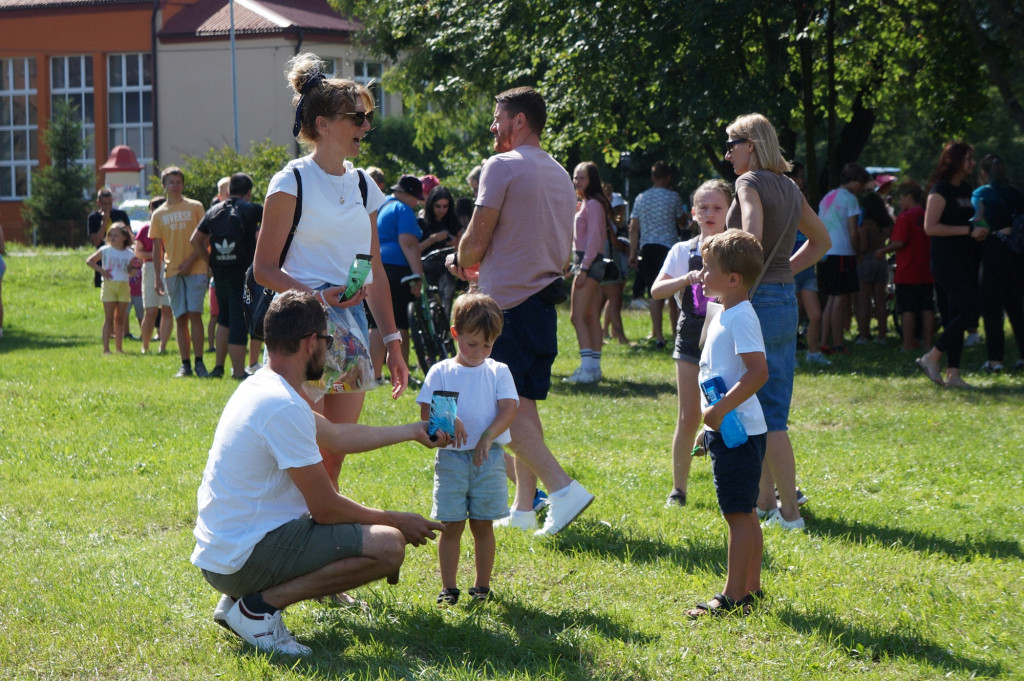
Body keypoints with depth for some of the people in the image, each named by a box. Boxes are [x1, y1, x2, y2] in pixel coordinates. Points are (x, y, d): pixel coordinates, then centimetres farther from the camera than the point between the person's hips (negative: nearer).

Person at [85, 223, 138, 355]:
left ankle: (119, 348, 14)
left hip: (123, 287, 3)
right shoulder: (105, 251, 0)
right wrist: (101, 271, -7)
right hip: (109, 285, -3)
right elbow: (89, 261, 5)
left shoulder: (129, 254, 5)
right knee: (109, 319, -5)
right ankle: (106, 348, -5)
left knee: (120, 319, 8)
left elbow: (130, 273, 10)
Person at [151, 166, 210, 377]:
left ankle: (199, 362, -8)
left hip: (195, 270, -2)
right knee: (180, 318, 3)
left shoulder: (195, 207, 4)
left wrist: (190, 261, -10)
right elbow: (157, 248, 11)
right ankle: (185, 364, 6)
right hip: (172, 271, 2)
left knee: (194, 314, -10)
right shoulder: (159, 214, 10)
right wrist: (157, 277, 5)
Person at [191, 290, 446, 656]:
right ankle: (260, 607, -10)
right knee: (388, 544, -16)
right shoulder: (283, 407, -20)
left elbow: (337, 436, 26)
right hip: (242, 560, -10)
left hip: (219, 550, 10)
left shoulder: (262, 388, 11)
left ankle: (237, 600, 14)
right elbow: (326, 508, -16)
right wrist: (398, 521, -1)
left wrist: (413, 431, 34)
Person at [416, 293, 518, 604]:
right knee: (451, 525, 0)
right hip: (451, 458, 0)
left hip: (488, 458, 0)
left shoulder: (498, 372, 6)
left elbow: (508, 409, -5)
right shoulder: (441, 372, 5)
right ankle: (448, 587, 7)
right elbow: (426, 412, -1)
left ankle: (482, 586, 15)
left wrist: (488, 437, -20)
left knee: (483, 525, 5)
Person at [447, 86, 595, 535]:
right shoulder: (560, 174, 16)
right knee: (524, 405, 11)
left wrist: (460, 262, 11)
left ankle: (563, 488, -20)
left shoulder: (502, 166, -10)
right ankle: (524, 507, 11)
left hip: (507, 302, -8)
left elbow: (476, 240, -12)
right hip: (544, 300, 8)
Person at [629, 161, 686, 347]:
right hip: (668, 247, -3)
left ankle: (658, 335, -2)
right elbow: (683, 222, 6)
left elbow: (633, 228, 6)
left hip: (647, 248, 3)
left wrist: (633, 253, 9)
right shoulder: (673, 197, -3)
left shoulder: (641, 198, 8)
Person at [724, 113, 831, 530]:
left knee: (767, 415, -5)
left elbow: (752, 234, -29)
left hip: (758, 302, -9)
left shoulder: (750, 183, -10)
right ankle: (765, 501, 22)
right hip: (786, 299, 9)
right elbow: (821, 241, 26)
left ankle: (790, 511, -4)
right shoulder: (789, 188, 14)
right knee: (771, 410, 15)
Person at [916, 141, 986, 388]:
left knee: (956, 316, 6)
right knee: (969, 310, -15)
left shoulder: (968, 190, 16)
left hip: (966, 261, 8)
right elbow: (930, 227, -18)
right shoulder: (940, 190, -10)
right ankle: (931, 358, -7)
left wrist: (980, 231, 9)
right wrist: (968, 230, -18)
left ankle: (953, 373, 6)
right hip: (947, 262, -8)